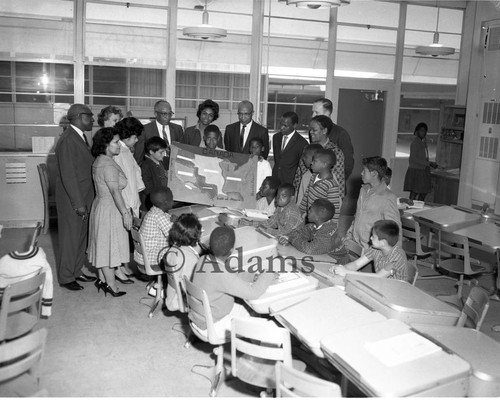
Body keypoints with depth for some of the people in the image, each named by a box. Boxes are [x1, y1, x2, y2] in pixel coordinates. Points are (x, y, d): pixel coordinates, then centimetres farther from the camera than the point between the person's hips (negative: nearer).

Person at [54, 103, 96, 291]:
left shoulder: (81, 137, 11)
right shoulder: (67, 140, -19)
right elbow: (68, 175, -22)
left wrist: (85, 201, 11)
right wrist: (78, 203, -21)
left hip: (83, 198, 9)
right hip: (71, 200, -9)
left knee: (81, 236, 17)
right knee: (70, 238, 4)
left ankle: (76, 271, 31)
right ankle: (66, 277, 18)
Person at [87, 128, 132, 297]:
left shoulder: (99, 161, 9)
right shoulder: (108, 165, -22)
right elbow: (115, 191, -27)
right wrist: (125, 213, -25)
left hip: (101, 205, 10)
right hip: (109, 209, -10)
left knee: (103, 245, 16)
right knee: (109, 245, 0)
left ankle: (102, 279, 26)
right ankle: (111, 284, 10)